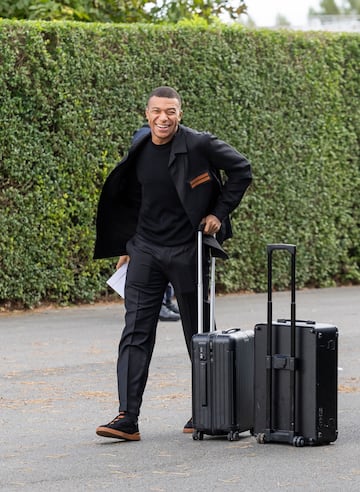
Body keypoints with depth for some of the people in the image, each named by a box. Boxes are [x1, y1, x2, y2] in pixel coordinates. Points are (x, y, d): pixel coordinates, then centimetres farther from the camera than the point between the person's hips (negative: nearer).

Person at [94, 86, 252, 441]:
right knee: (135, 334, -4)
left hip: (187, 249, -4)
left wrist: (220, 212, -6)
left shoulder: (199, 145, -10)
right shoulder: (139, 153, 6)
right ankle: (127, 419, -7)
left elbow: (242, 170, -2)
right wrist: (127, 246, 17)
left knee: (198, 334, 7)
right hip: (146, 251, 4)